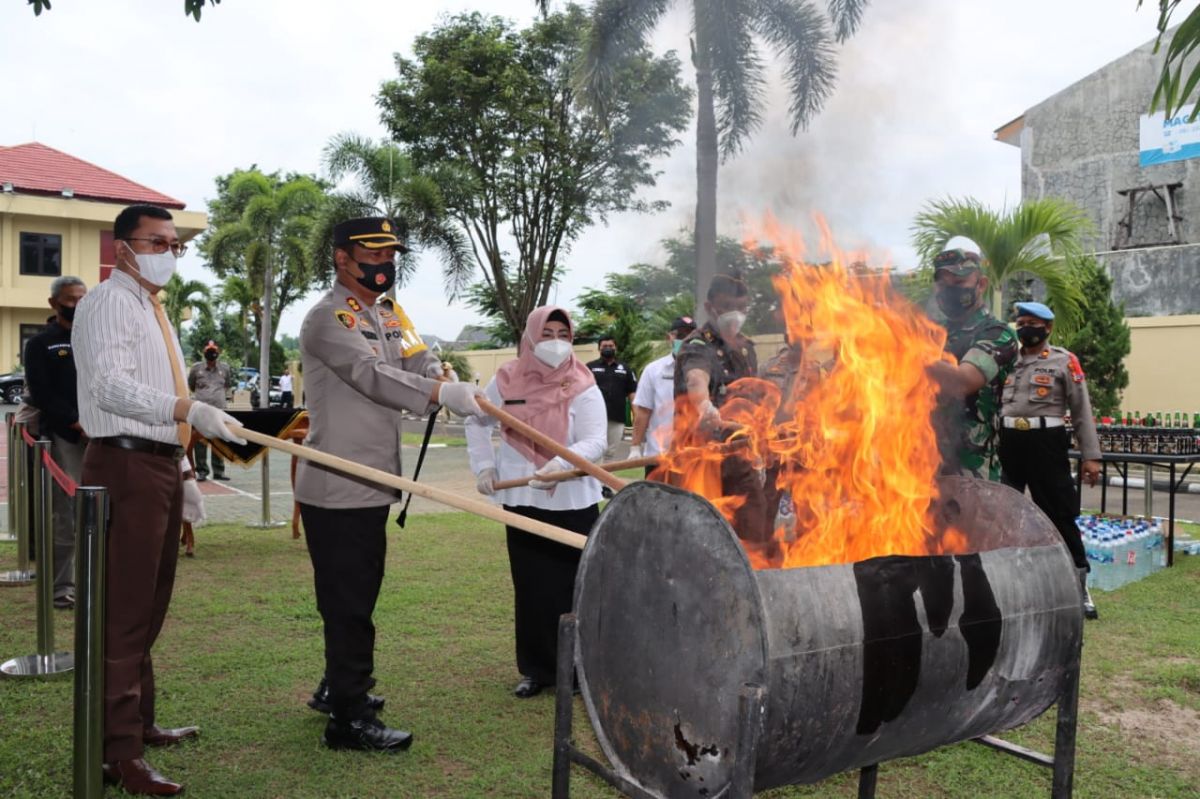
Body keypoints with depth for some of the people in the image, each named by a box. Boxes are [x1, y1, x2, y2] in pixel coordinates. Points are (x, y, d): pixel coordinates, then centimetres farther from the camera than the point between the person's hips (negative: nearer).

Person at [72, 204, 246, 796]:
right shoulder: (110, 302, -8)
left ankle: (139, 724, 28)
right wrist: (189, 408, -36)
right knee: (124, 610, -9)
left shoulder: (155, 311, 22)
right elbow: (111, 384, -23)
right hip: (126, 466, -10)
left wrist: (183, 472, 21)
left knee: (149, 609, 16)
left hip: (161, 466, 10)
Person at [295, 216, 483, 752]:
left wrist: (473, 399, -17)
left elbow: (423, 366, 3)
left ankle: (338, 687, 35)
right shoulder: (327, 319, -12)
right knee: (348, 601, -3)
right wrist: (443, 395, -37)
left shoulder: (388, 314, 15)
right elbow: (372, 375, -27)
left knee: (359, 594, 18)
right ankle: (348, 719, 7)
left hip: (372, 483, 9)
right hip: (336, 487, -9)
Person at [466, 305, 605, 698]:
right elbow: (477, 421, 18)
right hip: (522, 501, 3)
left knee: (573, 585, 1)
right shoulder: (506, 381, 3)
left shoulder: (583, 387, -6)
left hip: (573, 502, -2)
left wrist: (562, 463, -34)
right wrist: (483, 465, 6)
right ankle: (536, 669, 20)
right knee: (531, 587, 8)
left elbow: (595, 441, -16)